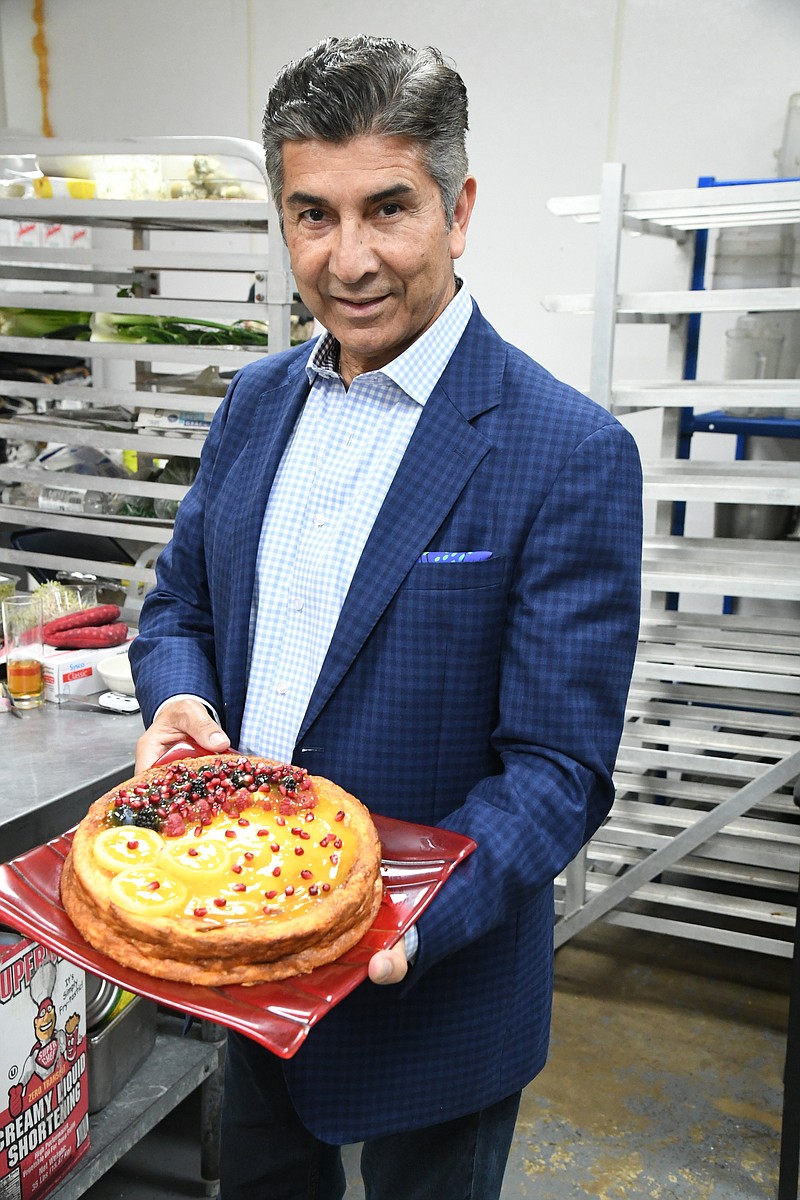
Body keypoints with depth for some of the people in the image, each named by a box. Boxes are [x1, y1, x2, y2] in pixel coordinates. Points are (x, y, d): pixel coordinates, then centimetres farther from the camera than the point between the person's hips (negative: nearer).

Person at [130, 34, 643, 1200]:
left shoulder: (573, 454, -20)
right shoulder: (258, 399, 0)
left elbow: (559, 769, -19)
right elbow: (178, 607, 8)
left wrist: (413, 919, -33)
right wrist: (177, 701, -13)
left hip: (433, 979, -5)